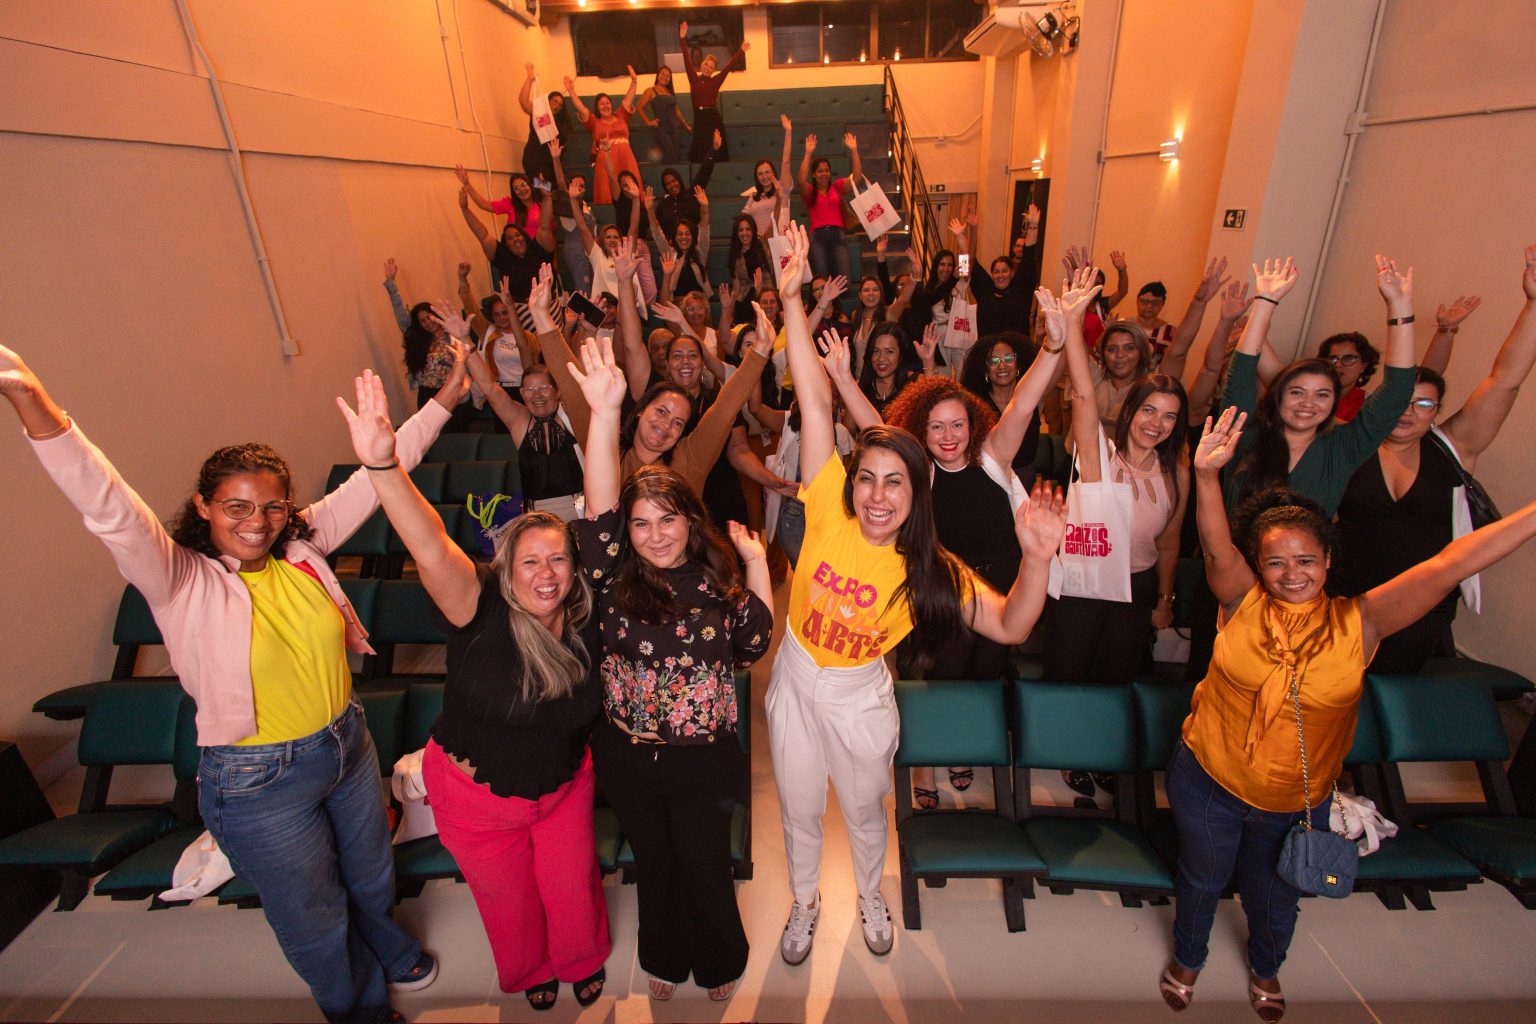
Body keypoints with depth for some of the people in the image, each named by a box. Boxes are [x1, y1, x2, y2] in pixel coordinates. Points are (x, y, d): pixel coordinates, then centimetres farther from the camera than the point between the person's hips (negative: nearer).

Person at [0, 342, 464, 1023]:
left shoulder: (303, 545, -6)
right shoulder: (181, 581, -18)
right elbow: (108, 509, -35)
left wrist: (442, 401, -3)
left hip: (349, 746, 5)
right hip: (259, 782, -4)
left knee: (372, 879, 30)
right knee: (314, 924, 19)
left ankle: (392, 953, 62)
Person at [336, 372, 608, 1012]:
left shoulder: (585, 617, -16)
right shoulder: (483, 614, -34)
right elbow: (431, 550, -48)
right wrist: (383, 462, -61)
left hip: (564, 787, 2)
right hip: (478, 797, -2)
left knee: (574, 890, 22)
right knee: (509, 901, 25)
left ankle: (582, 961, 59)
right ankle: (529, 973, 61)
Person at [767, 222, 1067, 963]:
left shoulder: (931, 570, -19)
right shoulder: (828, 513, -22)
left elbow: (1010, 627, -21)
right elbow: (816, 401, -27)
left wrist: (1037, 558, -39)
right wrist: (792, 298, -28)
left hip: (860, 699, 0)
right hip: (794, 685, 1)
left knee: (865, 810, 25)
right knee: (800, 813, 22)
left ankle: (871, 896, 59)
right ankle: (804, 904, 53)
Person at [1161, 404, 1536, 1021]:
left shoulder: (1358, 623, -15)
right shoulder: (1243, 605, -17)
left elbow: (1450, 565, -22)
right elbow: (1216, 548, -34)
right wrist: (1207, 474, -50)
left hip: (1296, 801, 2)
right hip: (1208, 782, -1)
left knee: (1274, 898, 27)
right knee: (1202, 880, 23)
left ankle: (1266, 968, 62)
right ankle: (1187, 959, 54)